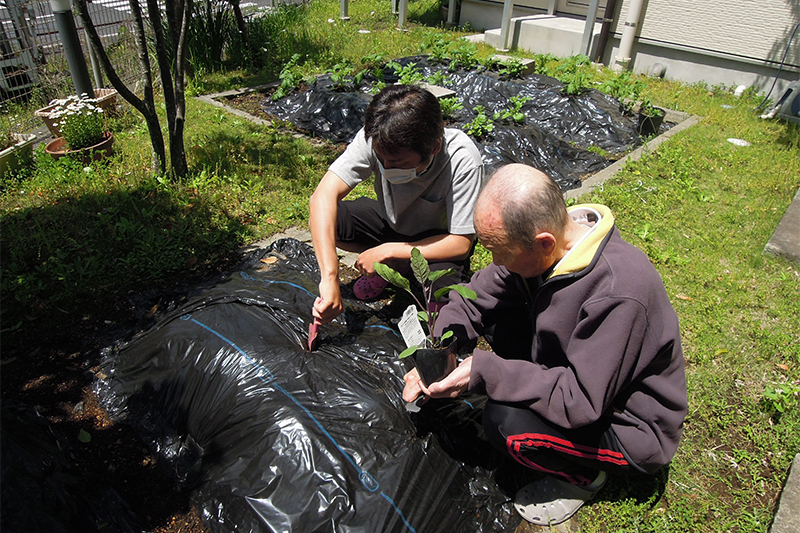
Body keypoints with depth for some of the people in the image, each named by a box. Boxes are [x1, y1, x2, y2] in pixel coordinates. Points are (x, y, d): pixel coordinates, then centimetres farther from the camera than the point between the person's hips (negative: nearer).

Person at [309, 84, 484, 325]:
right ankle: (390, 266, 2)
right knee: (321, 221, -22)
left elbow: (460, 244, -27)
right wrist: (329, 279, -44)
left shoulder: (463, 160, -33)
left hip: (437, 239, -3)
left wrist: (387, 251, -28)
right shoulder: (375, 139, -27)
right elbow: (324, 195, -35)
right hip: (389, 222, 4)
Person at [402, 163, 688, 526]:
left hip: (630, 426, -6)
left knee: (504, 421, -29)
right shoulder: (539, 239, -15)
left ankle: (584, 474, 2)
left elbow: (581, 402, -33)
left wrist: (484, 372, -31)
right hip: (576, 373, 7)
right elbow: (477, 295, -3)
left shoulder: (618, 293, -37)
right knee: (492, 312, -8)